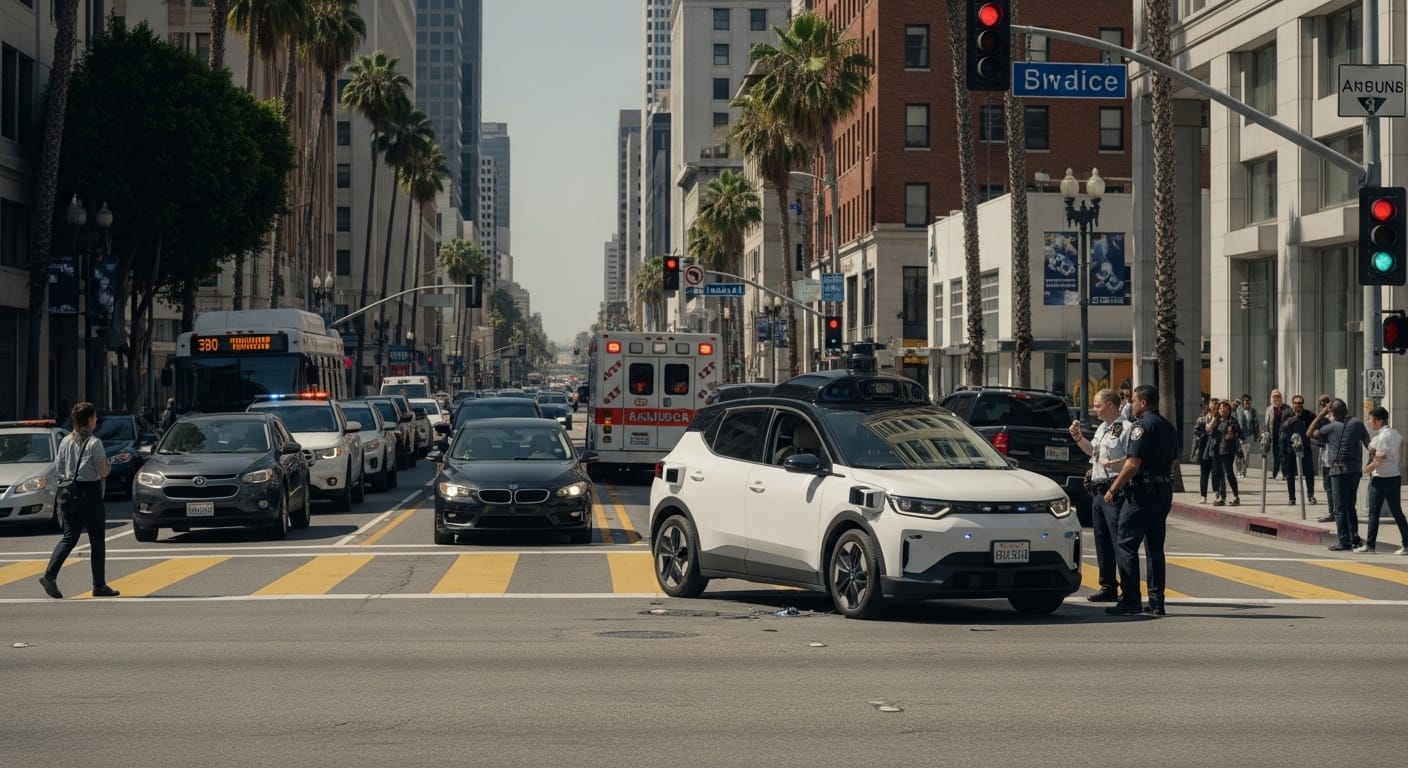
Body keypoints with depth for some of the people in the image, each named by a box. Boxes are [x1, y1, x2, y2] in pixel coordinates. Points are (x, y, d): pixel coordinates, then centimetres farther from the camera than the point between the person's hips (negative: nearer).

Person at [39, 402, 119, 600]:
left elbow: (60, 470, 10)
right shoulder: (94, 443, -11)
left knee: (69, 537, 7)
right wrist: (106, 463, 8)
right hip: (90, 492, -5)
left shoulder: (65, 442, 6)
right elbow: (103, 472, -11)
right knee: (97, 540, 5)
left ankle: (50, 575, -12)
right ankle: (99, 585, 11)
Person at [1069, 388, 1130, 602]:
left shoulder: (1125, 428, -11)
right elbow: (1093, 451, 33)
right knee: (1102, 541, 13)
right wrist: (1078, 438, 20)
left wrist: (1114, 463, -27)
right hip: (1098, 489, 10)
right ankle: (1108, 587, 20)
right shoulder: (1102, 429, 19)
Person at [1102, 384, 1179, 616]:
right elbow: (1174, 463, 20)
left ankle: (1130, 600, -9)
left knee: (1125, 544, -4)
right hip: (1164, 491, 9)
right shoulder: (1169, 427, 14)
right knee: (1155, 548, 12)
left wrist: (1114, 488, -14)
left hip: (1142, 492, -9)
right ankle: (1156, 602, 10)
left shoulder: (1142, 426, -13)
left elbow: (1133, 463, -19)